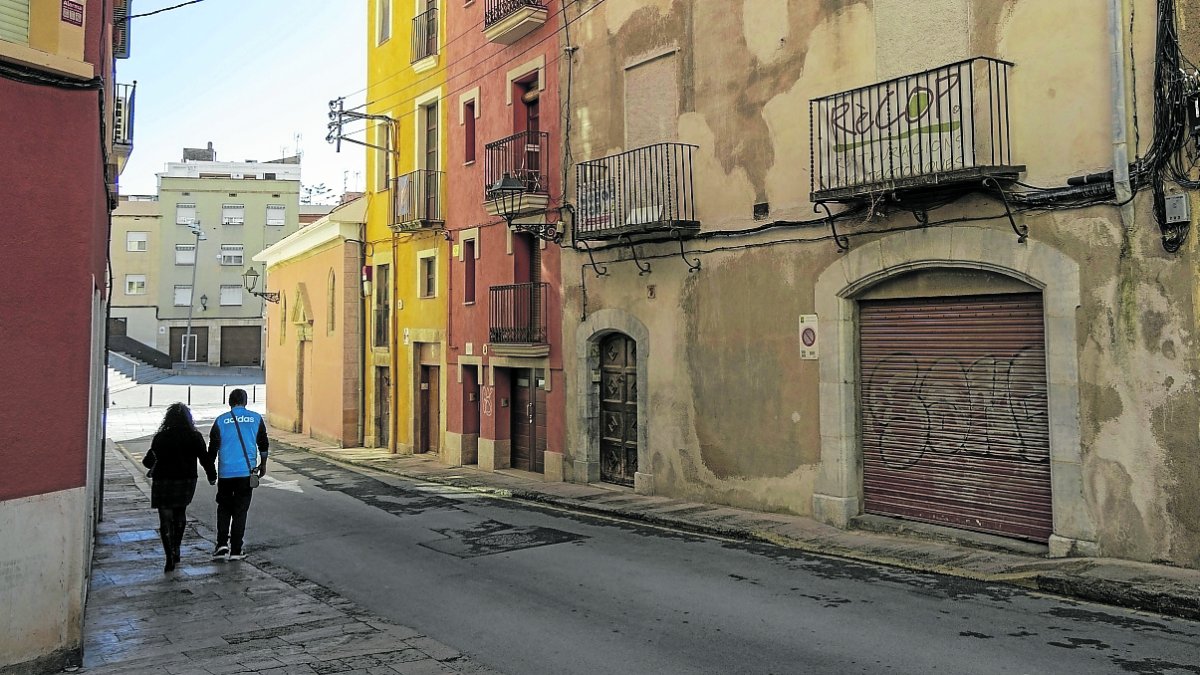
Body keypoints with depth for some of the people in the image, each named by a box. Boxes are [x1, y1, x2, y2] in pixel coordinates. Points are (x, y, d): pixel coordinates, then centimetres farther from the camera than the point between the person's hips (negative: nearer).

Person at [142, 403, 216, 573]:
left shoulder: (160, 437, -6)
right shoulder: (195, 437, -5)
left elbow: (148, 461, 1)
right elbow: (205, 459, -6)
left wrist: (149, 464, 24)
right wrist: (212, 475, 8)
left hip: (163, 482, -2)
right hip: (187, 482, 2)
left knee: (165, 520, 3)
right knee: (180, 514, 23)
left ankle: (170, 557, -5)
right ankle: (176, 550, 24)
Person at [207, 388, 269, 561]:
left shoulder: (221, 420, 0)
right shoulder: (256, 418, 1)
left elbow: (213, 448, 2)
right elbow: (263, 444, 6)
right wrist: (263, 465, 20)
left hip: (225, 472, 0)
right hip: (246, 471, 0)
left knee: (224, 508, 16)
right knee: (240, 511, 6)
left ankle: (222, 544, 4)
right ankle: (235, 550, 6)